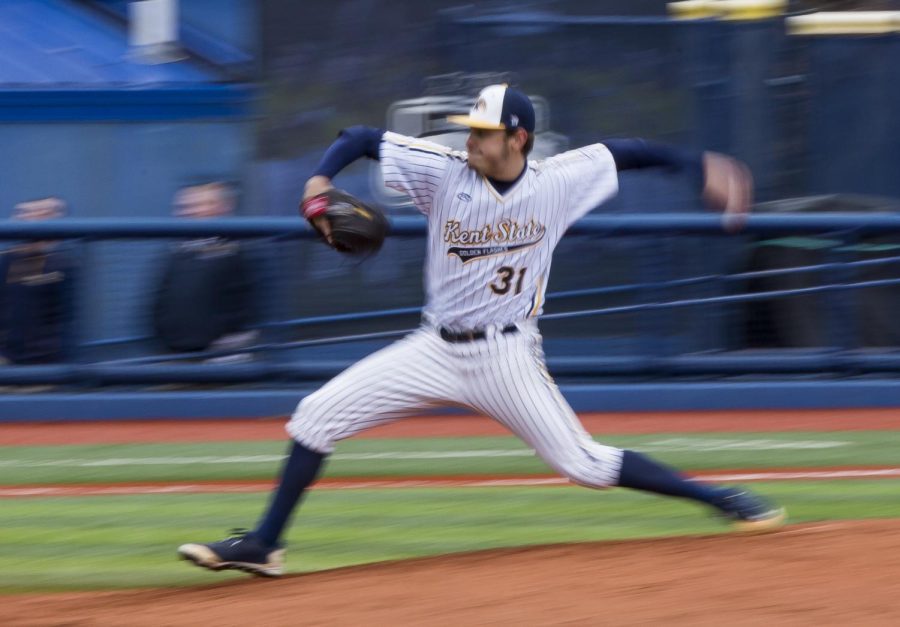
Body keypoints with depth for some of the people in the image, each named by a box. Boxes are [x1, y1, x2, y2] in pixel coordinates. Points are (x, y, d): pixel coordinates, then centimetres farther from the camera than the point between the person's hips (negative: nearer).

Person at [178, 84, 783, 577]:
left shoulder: (558, 181, -9)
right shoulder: (444, 172, -8)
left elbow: (626, 152, 3)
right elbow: (363, 137, -3)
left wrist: (702, 165, -4)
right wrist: (320, 179, -20)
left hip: (507, 357, -3)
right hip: (438, 351, 3)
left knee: (585, 464, -6)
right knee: (317, 416, -6)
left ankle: (720, 497, 11)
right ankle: (264, 545, 1)